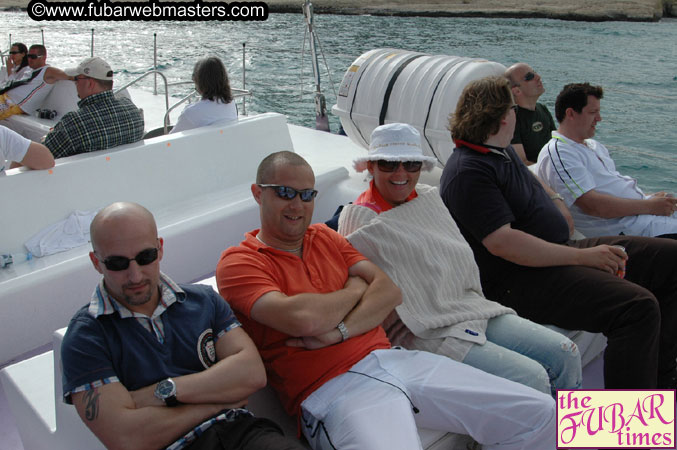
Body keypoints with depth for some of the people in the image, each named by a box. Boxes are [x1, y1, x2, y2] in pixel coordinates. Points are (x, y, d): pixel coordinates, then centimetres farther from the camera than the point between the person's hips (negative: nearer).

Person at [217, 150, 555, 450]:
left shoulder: (325, 237, 18)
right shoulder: (238, 262, -1)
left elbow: (389, 290, 7)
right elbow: (303, 318, -19)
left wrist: (339, 331, -11)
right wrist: (355, 289, 1)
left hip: (390, 358, 6)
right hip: (334, 388, -6)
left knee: (540, 414, 1)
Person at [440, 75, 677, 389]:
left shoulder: (503, 151, 15)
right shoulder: (467, 173, -17)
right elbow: (502, 242, -26)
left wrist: (557, 203, 15)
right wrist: (581, 256, -23)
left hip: (559, 251, 11)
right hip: (521, 279, -10)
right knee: (638, 307, -27)